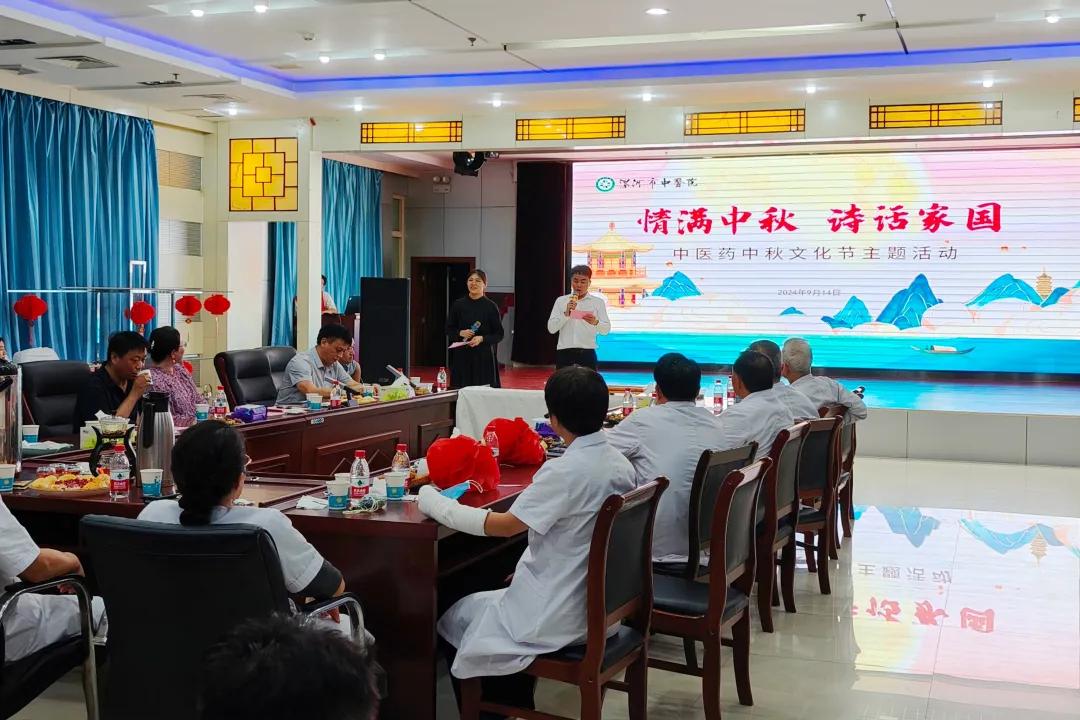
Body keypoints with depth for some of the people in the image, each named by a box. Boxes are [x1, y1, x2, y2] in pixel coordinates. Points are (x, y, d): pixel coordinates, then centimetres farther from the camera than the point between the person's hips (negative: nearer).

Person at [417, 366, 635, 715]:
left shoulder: (565, 471, -24)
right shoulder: (621, 464, 0)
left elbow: (504, 525, -21)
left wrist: (435, 504, -10)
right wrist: (530, 568, 13)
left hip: (560, 618, -8)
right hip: (603, 604, 8)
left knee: (454, 621, 14)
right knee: (497, 598, 29)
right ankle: (517, 706, 33)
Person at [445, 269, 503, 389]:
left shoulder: (491, 307, -1)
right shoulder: (458, 305, 4)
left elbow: (499, 335, 0)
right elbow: (448, 329, 10)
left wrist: (482, 339, -15)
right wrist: (460, 333, -9)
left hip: (484, 356, -1)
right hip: (461, 356, 2)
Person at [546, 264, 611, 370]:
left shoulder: (598, 302, 6)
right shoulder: (561, 301, 9)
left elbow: (606, 329, -1)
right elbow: (551, 328, 1)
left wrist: (595, 322, -23)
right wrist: (566, 314, -13)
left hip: (587, 353, -1)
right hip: (564, 353, 1)